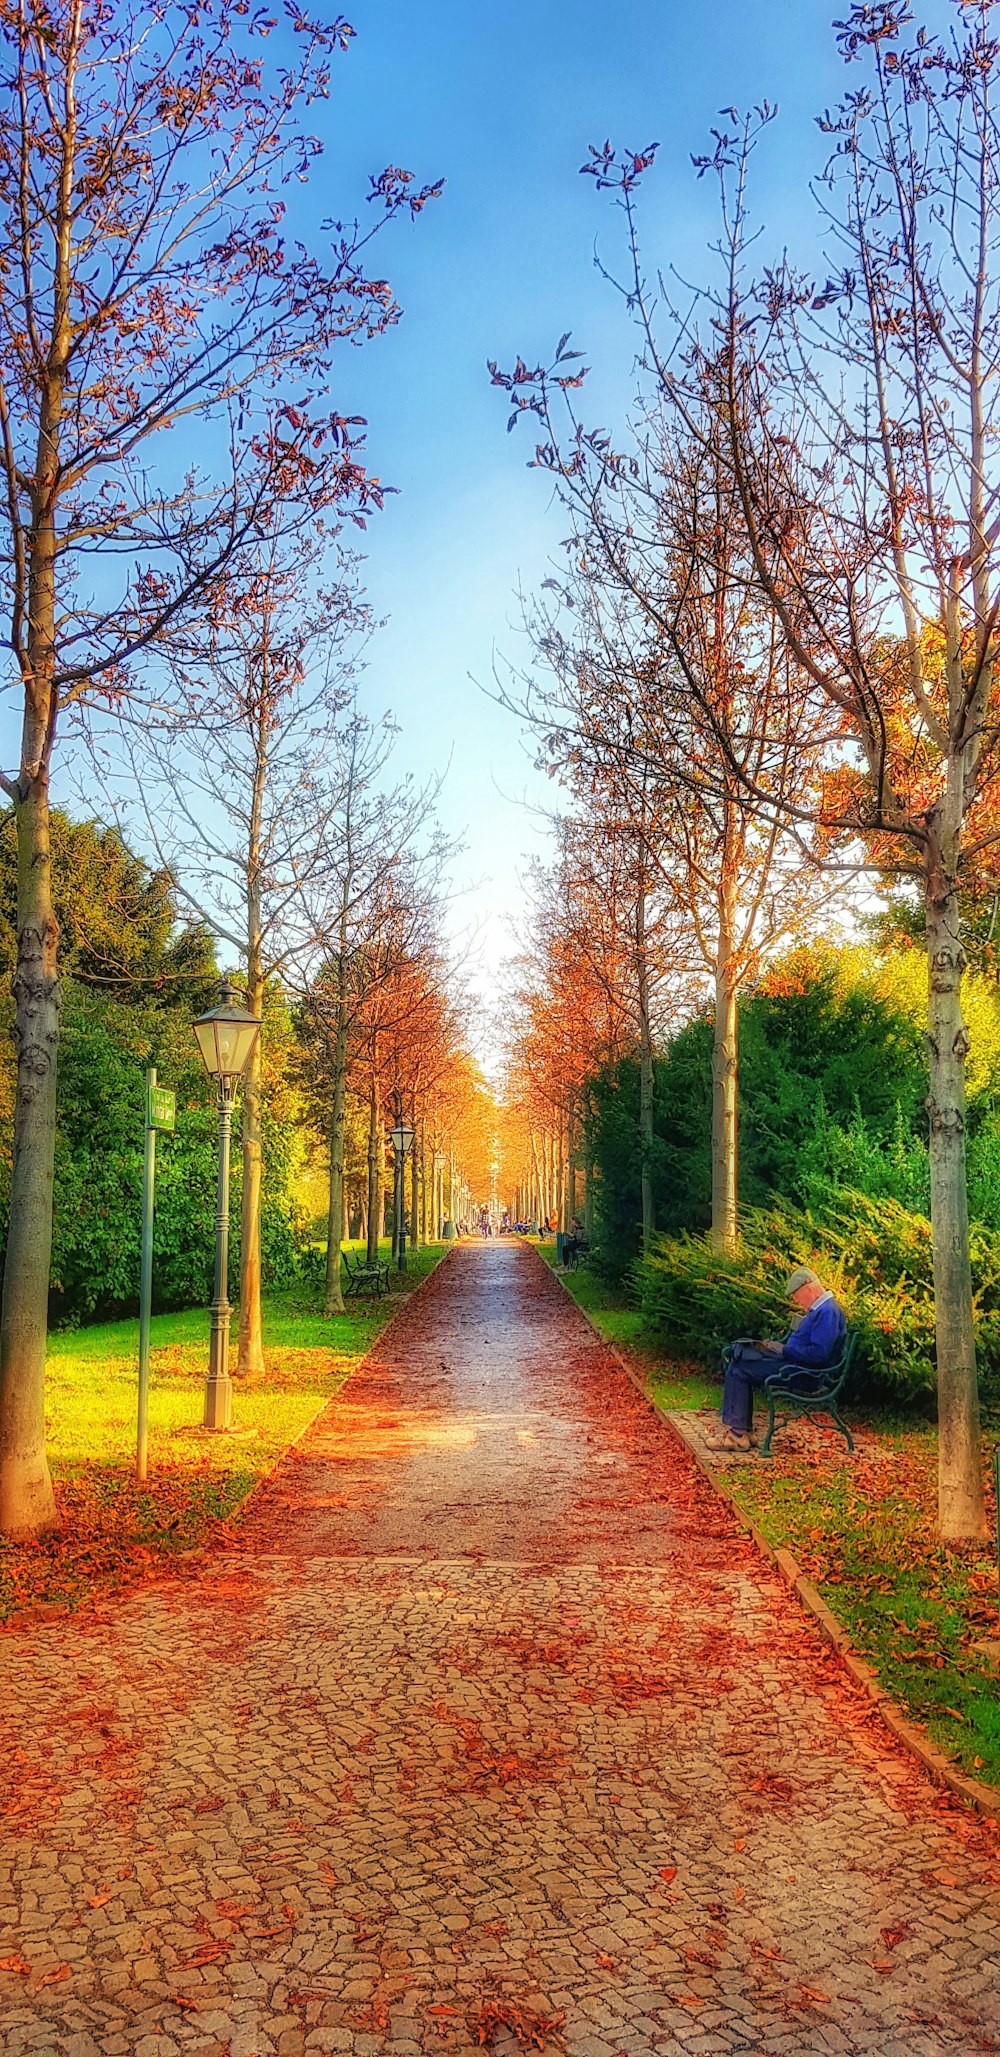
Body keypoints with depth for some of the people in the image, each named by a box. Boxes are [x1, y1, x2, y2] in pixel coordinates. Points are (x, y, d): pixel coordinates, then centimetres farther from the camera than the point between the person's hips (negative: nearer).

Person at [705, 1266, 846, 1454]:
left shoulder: (827, 1312, -18)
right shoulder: (819, 1309, 17)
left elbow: (818, 1354, -27)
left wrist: (784, 1350, -17)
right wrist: (776, 1345, 9)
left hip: (801, 1372, -11)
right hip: (793, 1362, 11)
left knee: (739, 1371, -15)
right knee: (736, 1360, 6)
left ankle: (738, 1434, -12)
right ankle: (731, 1425, -1)